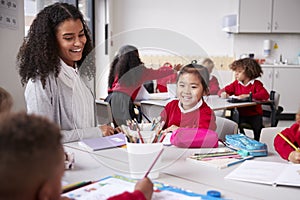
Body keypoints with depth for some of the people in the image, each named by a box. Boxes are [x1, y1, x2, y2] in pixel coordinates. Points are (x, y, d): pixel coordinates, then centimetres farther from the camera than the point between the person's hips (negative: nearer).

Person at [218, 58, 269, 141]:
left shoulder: (256, 84, -2)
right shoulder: (236, 83, 11)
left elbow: (265, 95, -20)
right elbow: (222, 91, 15)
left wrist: (248, 95, -30)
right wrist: (223, 93, -10)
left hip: (254, 114, -3)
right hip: (241, 114, 3)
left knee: (258, 127, -30)